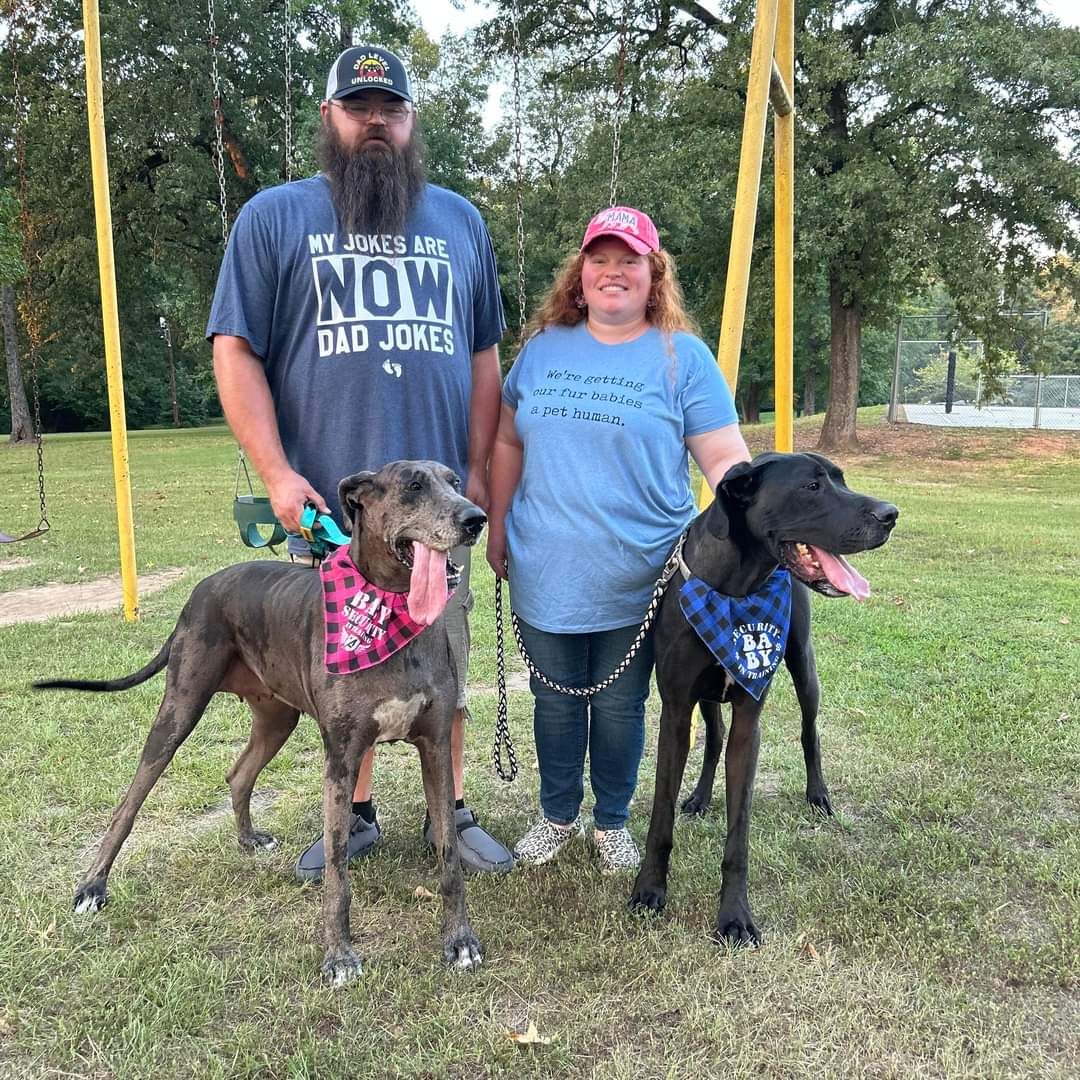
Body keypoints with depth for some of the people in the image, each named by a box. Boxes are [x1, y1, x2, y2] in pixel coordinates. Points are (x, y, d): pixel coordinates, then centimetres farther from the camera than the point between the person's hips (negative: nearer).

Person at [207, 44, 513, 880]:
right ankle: (355, 816, 27)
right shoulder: (275, 217, 4)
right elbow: (235, 351, 0)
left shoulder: (460, 222, 13)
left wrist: (477, 470, 5)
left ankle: (452, 813, 25)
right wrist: (277, 474, -10)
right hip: (328, 502, -1)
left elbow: (484, 356, 13)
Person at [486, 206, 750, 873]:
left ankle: (613, 822, 32)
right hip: (545, 574, 3)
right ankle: (558, 816, 35)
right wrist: (497, 528, 10)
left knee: (620, 707, 11)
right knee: (555, 702, 15)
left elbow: (726, 459, -7)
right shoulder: (543, 347, 7)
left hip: (635, 580, -2)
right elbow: (509, 443, 13)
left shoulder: (684, 356, -2)